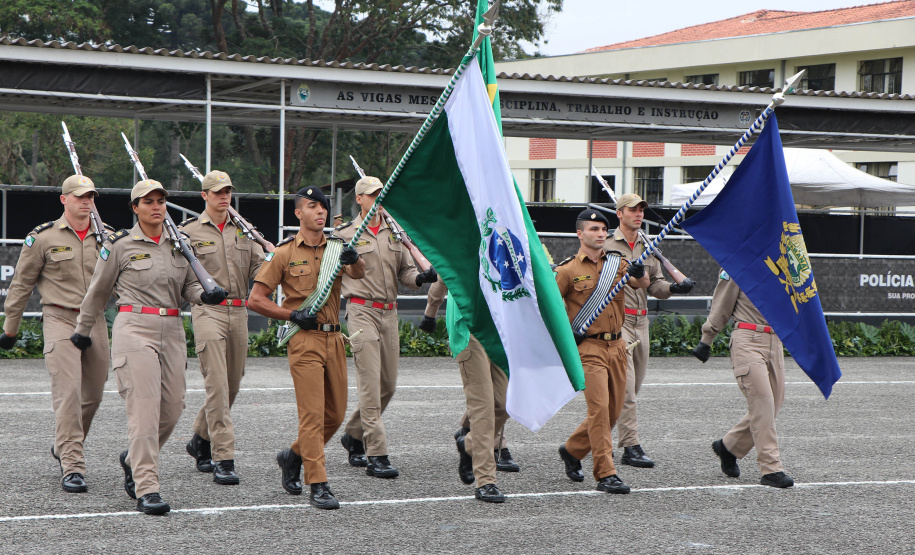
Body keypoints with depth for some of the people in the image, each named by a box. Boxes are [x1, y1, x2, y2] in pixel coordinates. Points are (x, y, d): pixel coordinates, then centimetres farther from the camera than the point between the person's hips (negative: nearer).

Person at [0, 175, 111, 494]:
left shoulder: (105, 238, 10)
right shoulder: (43, 237, -2)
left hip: (96, 321, 5)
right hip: (60, 321, -5)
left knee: (93, 394, 10)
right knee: (68, 391, -16)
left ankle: (63, 447, 34)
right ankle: (72, 467, -17)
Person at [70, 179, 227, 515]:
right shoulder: (120, 245, 0)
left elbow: (188, 285, 19)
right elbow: (98, 291, 10)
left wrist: (204, 295, -4)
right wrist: (82, 330, 18)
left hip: (172, 330, 5)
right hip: (135, 328, -5)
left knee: (173, 407, 5)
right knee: (144, 408, -13)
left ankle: (134, 458, 32)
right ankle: (146, 489, -13)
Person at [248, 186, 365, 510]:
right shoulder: (284, 253, 1)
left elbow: (358, 274, -10)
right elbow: (255, 299, 0)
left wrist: (354, 261, -32)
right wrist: (292, 315, -10)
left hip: (334, 340, 5)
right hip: (305, 340, -5)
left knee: (336, 413, 10)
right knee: (313, 412, -10)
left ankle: (294, 456, 32)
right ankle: (318, 484, -6)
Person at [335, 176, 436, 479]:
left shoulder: (395, 233, 15)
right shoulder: (345, 234, 1)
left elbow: (406, 272, 14)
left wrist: (422, 277, -6)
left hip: (390, 313, 6)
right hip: (362, 311, -6)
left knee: (388, 385, 9)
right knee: (371, 383, -12)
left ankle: (353, 435, 30)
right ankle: (376, 455, -13)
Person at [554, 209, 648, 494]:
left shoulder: (617, 262, 11)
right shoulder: (568, 269, -3)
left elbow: (642, 284, 0)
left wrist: (639, 274, -22)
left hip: (617, 346, 6)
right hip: (589, 347, -6)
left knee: (613, 410, 11)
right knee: (599, 408, -13)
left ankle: (572, 450, 32)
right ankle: (606, 475, -10)